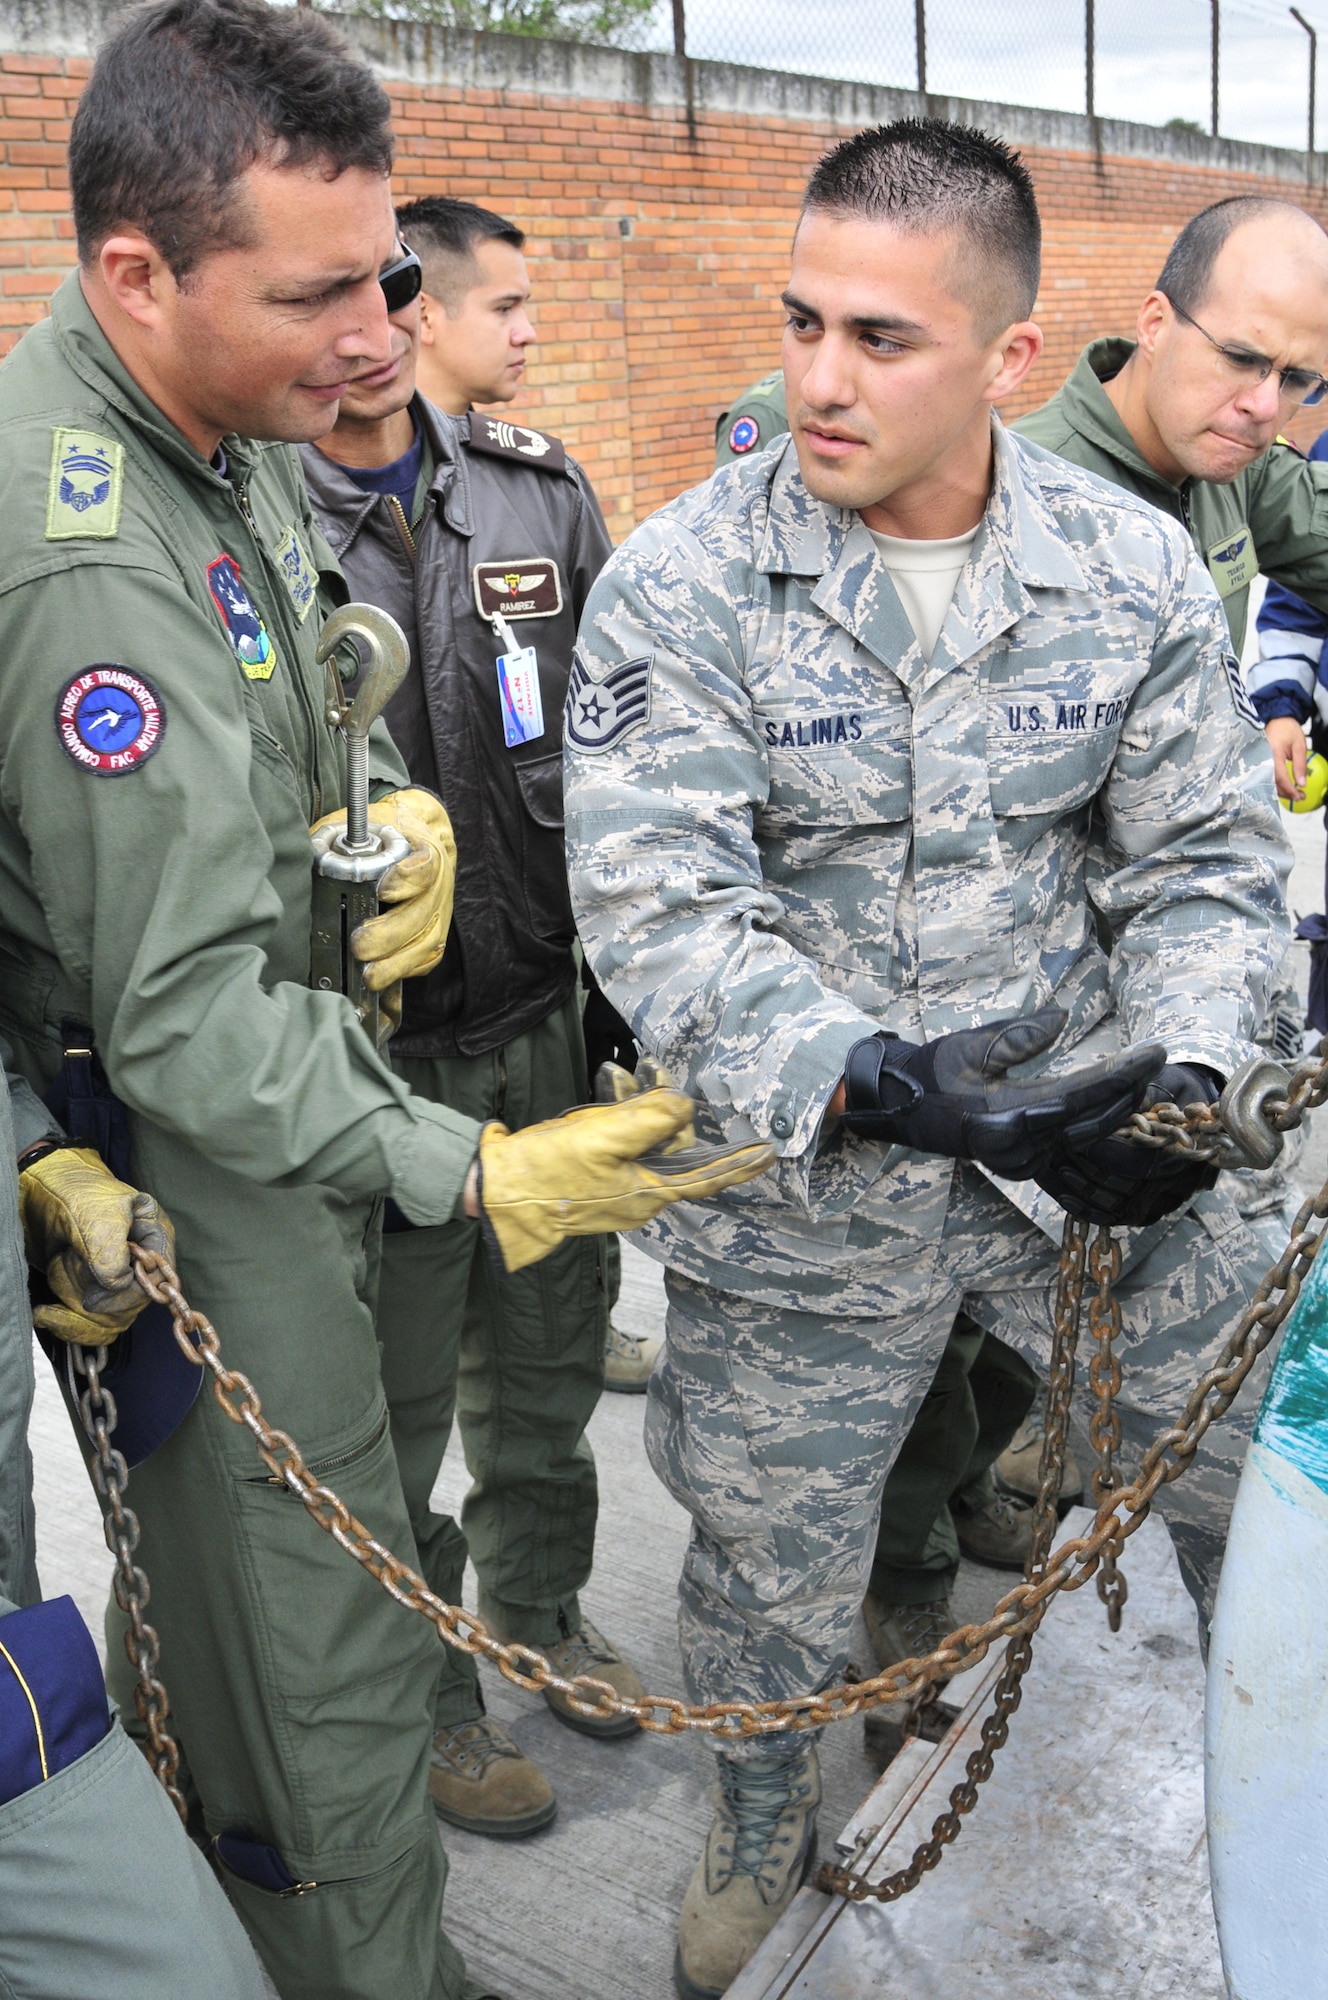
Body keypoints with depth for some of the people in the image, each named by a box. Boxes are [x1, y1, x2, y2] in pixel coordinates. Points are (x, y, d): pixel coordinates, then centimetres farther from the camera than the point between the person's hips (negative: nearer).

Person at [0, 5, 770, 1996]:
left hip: (285, 1067, 10)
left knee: (221, 1552, 27)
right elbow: (185, 1021, -29)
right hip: (197, 1146, -10)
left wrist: (395, 806, -3)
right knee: (330, 1630, 6)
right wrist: (470, 1176, -30)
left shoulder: (228, 427, 2)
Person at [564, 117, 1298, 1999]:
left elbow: (1206, 852, 1)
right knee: (774, 1574, 15)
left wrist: (1188, 1060, -19)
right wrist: (890, 1087, -30)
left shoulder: (1137, 564, -3)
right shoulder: (678, 584, -13)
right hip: (810, 1174, -2)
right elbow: (657, 904, -20)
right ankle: (761, 1834, 50)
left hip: (1085, 1134, 3)